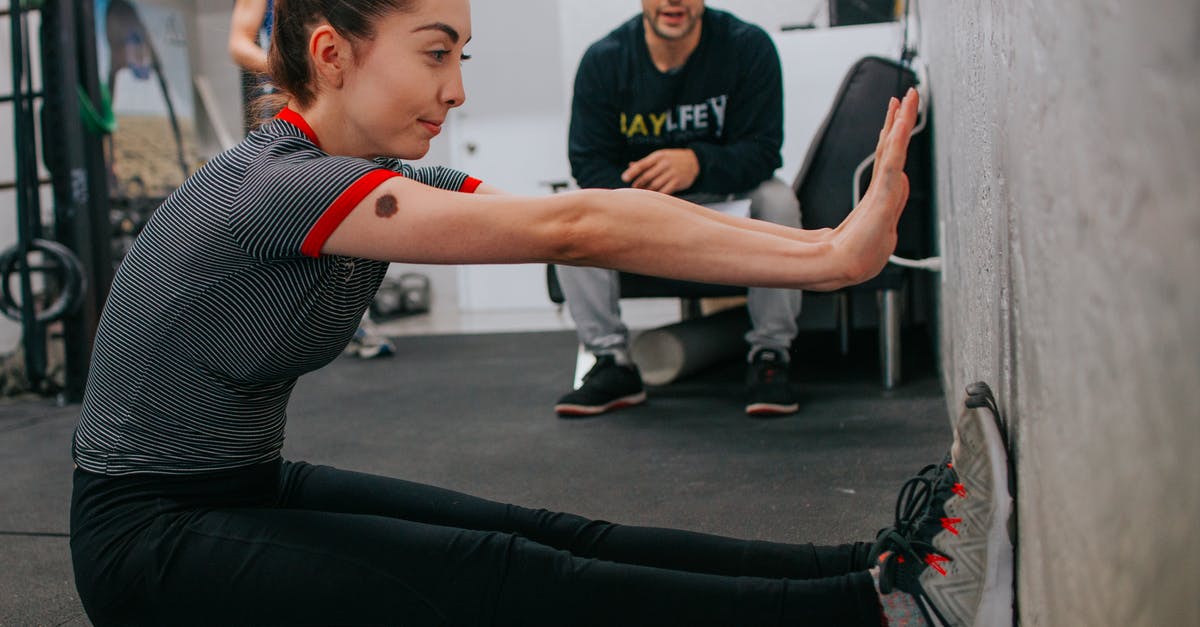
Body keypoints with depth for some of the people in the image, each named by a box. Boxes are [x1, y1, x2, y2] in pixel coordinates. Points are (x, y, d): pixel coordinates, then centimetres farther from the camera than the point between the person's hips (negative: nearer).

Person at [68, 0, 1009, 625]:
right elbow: (564, 230, -33)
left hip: (250, 492, 7)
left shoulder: (393, 182, 2)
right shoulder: (277, 185, -27)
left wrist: (830, 241, -11)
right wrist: (833, 255, -33)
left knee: (541, 536, -8)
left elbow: (571, 225, -6)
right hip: (151, 539, -7)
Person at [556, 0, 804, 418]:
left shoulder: (748, 47, -17)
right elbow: (588, 161, -15)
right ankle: (612, 363, -17)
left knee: (778, 201, -32)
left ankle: (770, 357, -19)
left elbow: (762, 151, -21)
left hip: (725, 196, -1)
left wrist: (697, 163, -43)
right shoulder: (603, 60, -13)